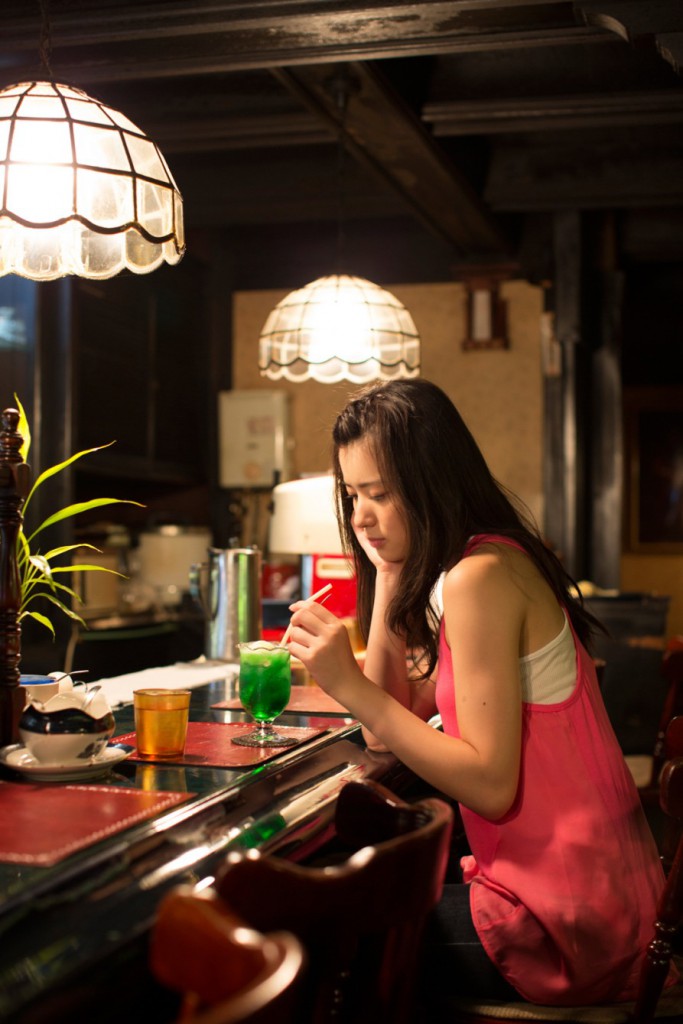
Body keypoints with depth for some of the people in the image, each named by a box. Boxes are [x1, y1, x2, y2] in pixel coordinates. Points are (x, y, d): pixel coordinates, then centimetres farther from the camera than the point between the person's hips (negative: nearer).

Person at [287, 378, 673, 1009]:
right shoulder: (493, 561, 10)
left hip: (557, 921, -9)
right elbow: (389, 729, 7)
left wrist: (353, 688, -22)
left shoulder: (480, 578, -19)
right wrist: (389, 573, 1)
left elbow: (492, 785, -22)